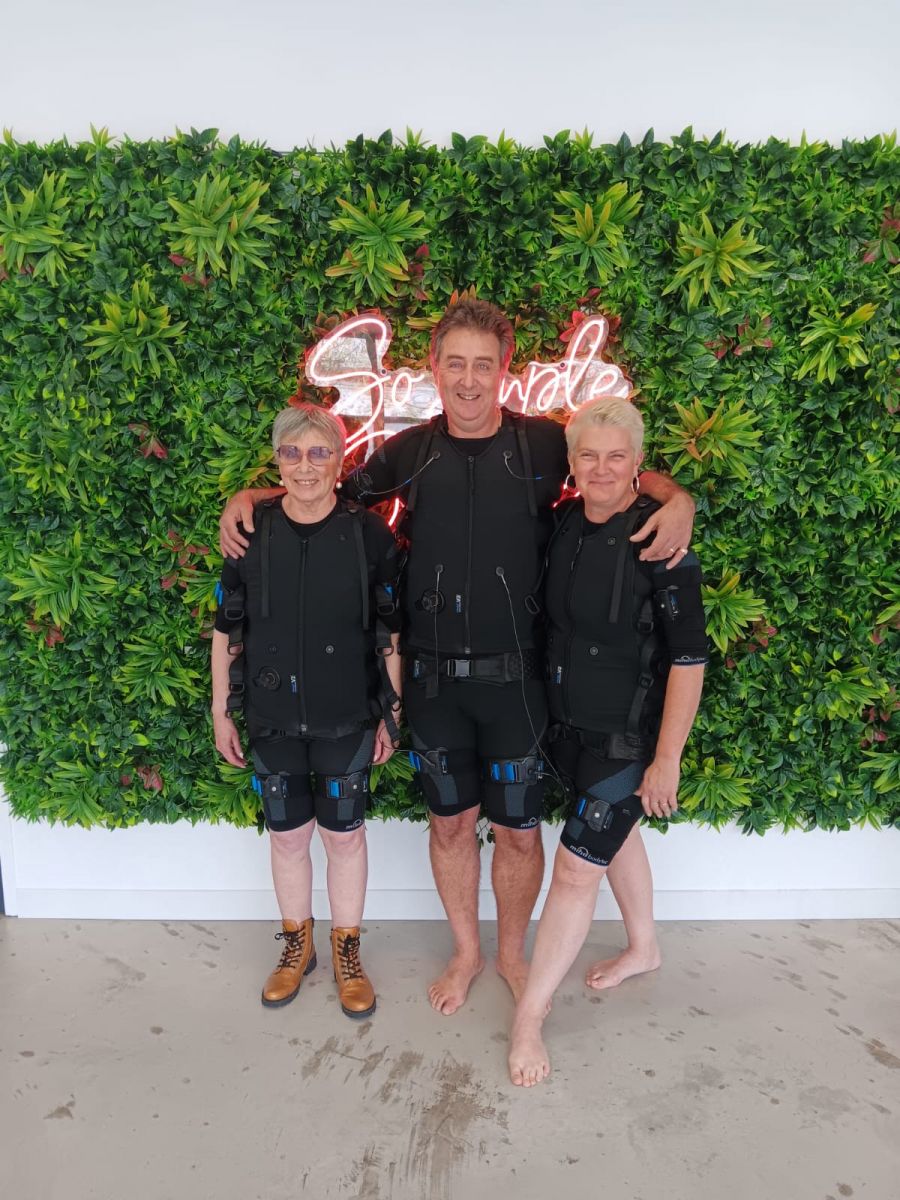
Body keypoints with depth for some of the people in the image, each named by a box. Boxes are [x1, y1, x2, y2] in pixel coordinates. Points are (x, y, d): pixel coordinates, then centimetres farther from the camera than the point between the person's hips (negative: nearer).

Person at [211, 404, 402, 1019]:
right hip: (273, 717, 2)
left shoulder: (369, 534, -8)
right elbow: (228, 631, 3)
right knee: (287, 833, 14)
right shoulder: (251, 533, -4)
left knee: (344, 832, 9)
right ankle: (298, 945, 37)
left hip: (346, 716, -1)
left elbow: (389, 633, -3)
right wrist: (221, 710, 5)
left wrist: (392, 712, -1)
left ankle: (347, 950, 31)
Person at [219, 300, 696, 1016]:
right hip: (434, 678, 2)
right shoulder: (411, 452, 2)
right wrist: (248, 496, 2)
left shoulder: (544, 443, -4)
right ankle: (466, 950, 40)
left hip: (514, 674, -2)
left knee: (518, 829, 11)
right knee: (451, 823, 16)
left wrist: (676, 499, -15)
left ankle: (512, 951, 38)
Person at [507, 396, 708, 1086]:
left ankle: (530, 1016, 18)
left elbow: (689, 658, -20)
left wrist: (666, 759, -19)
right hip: (570, 722, 7)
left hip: (628, 736, -7)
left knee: (576, 870, -1)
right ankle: (645, 950, 50)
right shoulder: (564, 523, -2)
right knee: (618, 834, 25)